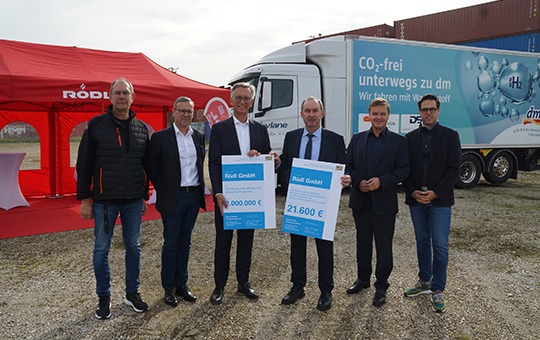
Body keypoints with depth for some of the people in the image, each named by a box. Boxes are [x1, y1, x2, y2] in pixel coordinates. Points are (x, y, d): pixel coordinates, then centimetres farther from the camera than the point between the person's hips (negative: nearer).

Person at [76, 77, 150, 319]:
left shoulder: (141, 128, 6)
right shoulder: (96, 125, -3)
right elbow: (84, 164, -2)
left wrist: (145, 196, 12)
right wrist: (84, 199, -5)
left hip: (134, 201, 3)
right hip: (104, 200, -2)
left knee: (133, 247, 11)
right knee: (101, 250, 7)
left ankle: (132, 293, 27)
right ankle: (104, 298, 23)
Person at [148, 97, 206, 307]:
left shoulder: (198, 137, 8)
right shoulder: (160, 137, -6)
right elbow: (152, 168, -2)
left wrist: (199, 189, 9)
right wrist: (163, 191, -2)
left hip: (194, 195, 5)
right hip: (173, 197, -4)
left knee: (185, 242, 13)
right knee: (171, 244, 4)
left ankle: (182, 284, 25)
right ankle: (169, 288, 18)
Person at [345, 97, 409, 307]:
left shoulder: (398, 141, 0)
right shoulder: (357, 139, 9)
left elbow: (403, 170, -6)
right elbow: (348, 165, 6)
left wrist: (381, 181, -18)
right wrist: (358, 182, -11)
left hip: (384, 202, -3)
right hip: (360, 200, 3)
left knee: (384, 245, 4)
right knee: (363, 242, 16)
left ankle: (381, 286, 19)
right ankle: (363, 279, 32)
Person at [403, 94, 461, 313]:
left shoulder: (450, 136, 0)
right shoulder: (411, 137, 8)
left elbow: (454, 169, -5)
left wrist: (435, 193, -13)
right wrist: (412, 192, -7)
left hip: (440, 200, -3)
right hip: (416, 200, 3)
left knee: (440, 245, -3)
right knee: (422, 242, 14)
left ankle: (437, 291, 9)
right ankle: (424, 281, 28)